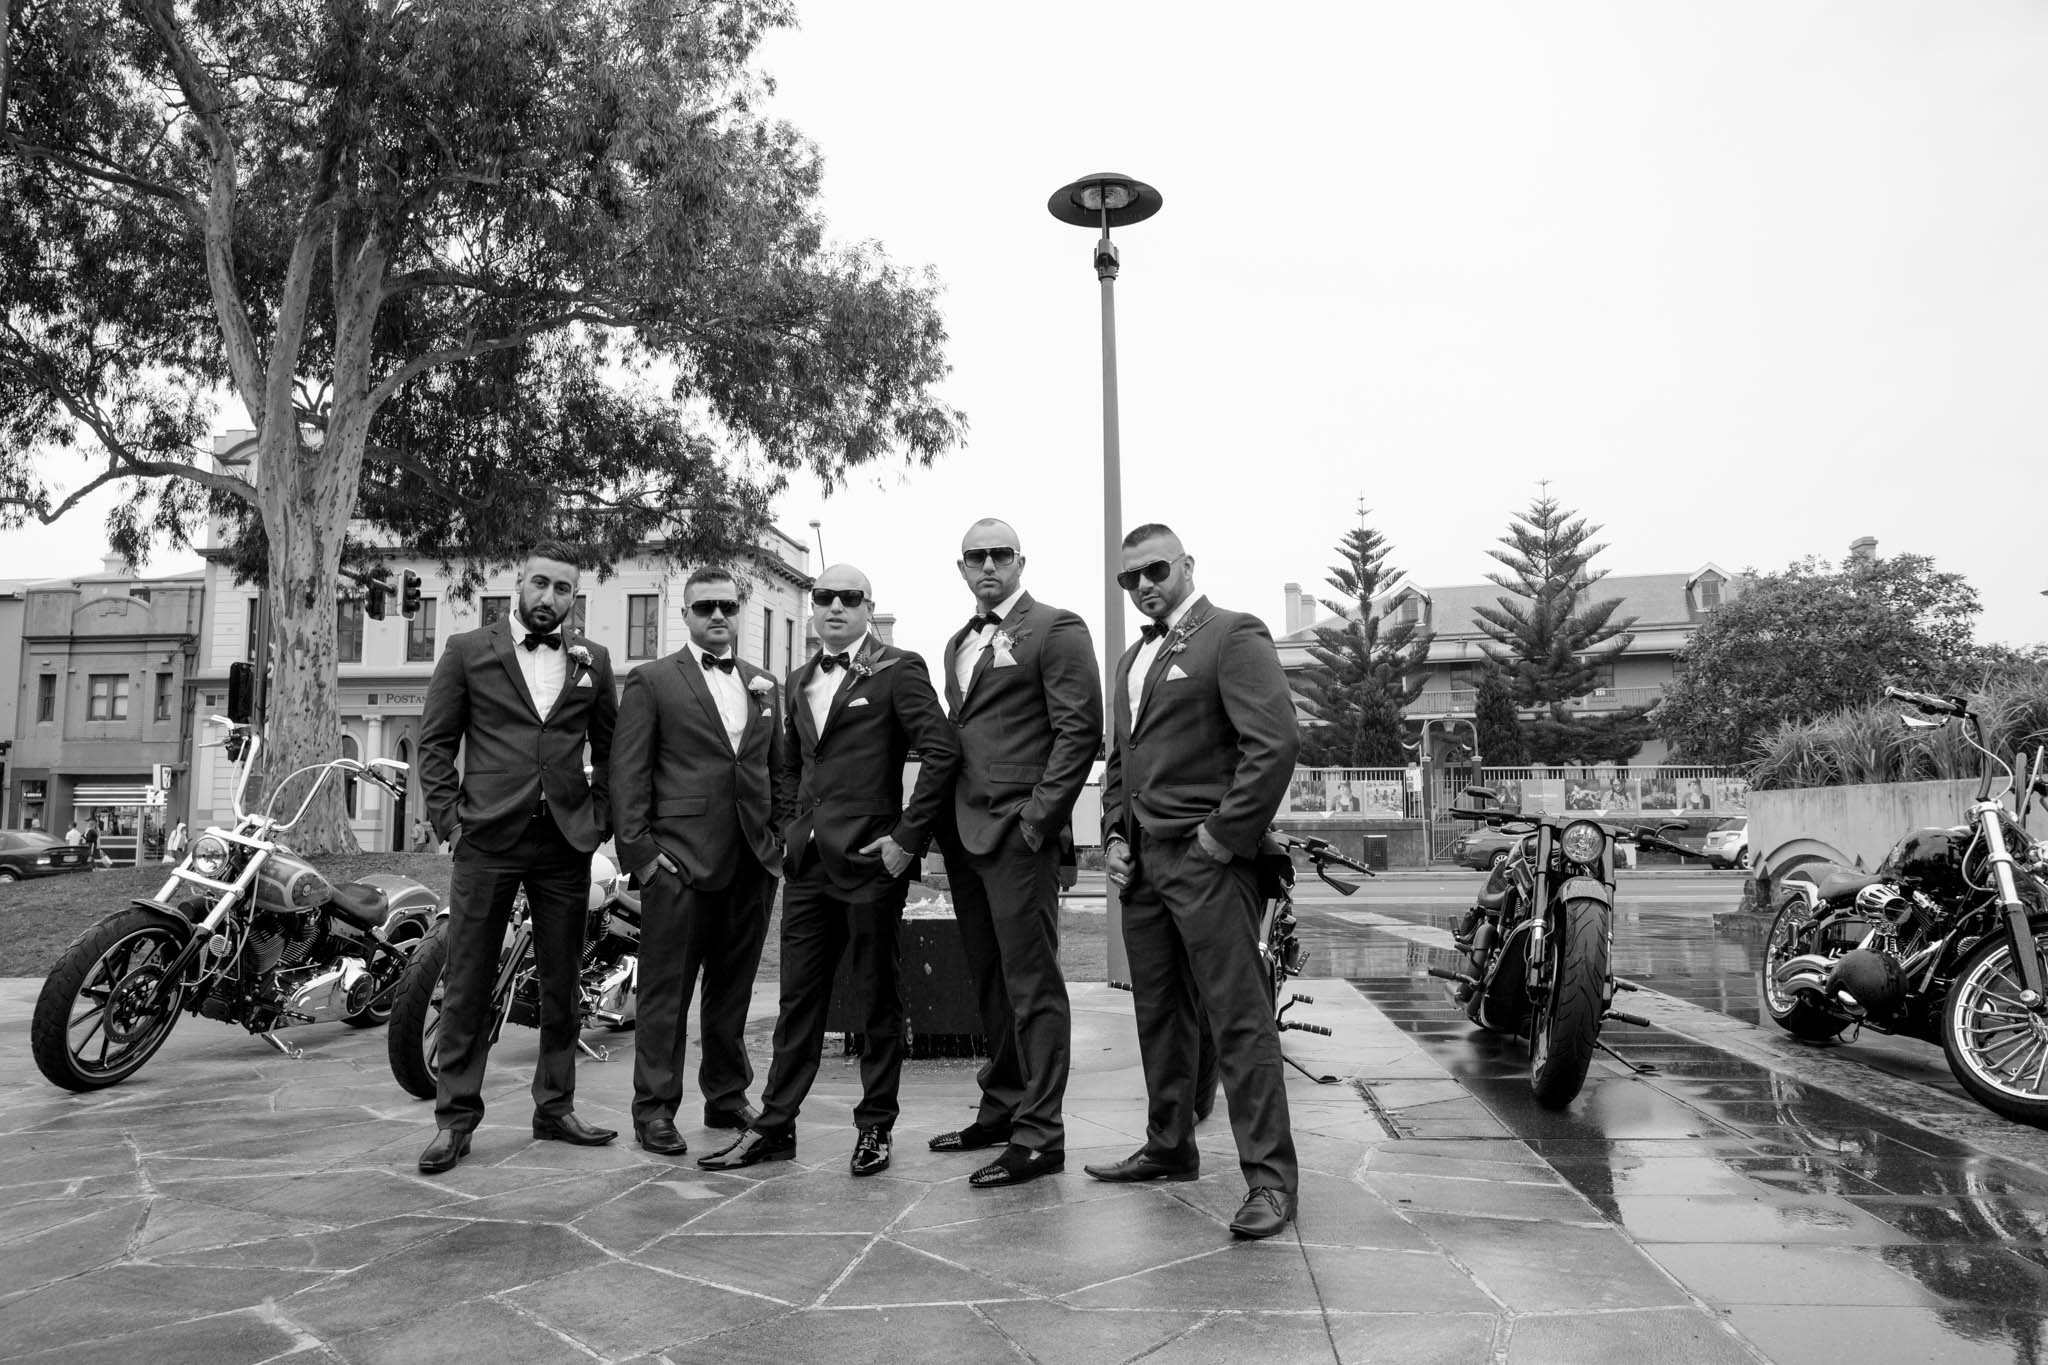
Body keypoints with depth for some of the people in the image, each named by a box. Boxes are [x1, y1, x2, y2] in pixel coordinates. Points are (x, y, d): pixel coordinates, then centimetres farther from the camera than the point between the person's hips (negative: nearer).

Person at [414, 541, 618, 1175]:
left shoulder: (592, 660, 10)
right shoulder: (467, 651, 4)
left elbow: (608, 749, 15)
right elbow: (435, 742, 3)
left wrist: (599, 818, 5)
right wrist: (449, 818, -5)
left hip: (567, 843, 3)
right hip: (487, 839, -2)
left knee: (562, 984, 10)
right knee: (467, 985, 2)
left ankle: (555, 1107, 22)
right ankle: (455, 1118, 12)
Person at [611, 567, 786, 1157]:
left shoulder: (765, 684, 15)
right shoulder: (651, 681, 1)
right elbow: (627, 772, -3)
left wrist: (783, 837, 8)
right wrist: (638, 849, -10)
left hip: (755, 862, 5)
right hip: (680, 860, -4)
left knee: (733, 990, 14)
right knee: (666, 993, 1)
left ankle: (728, 1097, 26)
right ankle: (654, 1110, 12)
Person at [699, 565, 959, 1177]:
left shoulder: (898, 670, -5)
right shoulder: (800, 681, 16)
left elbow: (941, 750, -14)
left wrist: (908, 837, -15)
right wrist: (791, 829, 14)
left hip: (869, 858, -6)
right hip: (807, 861, 6)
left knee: (878, 999, 5)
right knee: (798, 997, 11)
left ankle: (875, 1128, 17)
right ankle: (774, 1127, 20)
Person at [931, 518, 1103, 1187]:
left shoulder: (1056, 629, -3)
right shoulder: (959, 643, 21)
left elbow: (1080, 729, -10)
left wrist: (1038, 817, -15)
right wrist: (945, 819, 13)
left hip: (1016, 831, -7)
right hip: (964, 831, 7)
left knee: (1031, 982, -4)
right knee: (989, 980, 12)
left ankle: (1040, 1133, 2)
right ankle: (1002, 1108, 22)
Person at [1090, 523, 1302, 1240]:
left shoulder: (1233, 635, -6)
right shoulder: (1133, 658, 20)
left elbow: (1275, 743, -16)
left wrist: (1222, 838, -16)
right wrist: (1115, 836, 11)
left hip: (1206, 859, -8)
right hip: (1142, 861, 8)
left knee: (1239, 1019, -5)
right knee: (1159, 1013, 15)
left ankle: (1269, 1175, 3)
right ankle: (1169, 1148, 28)